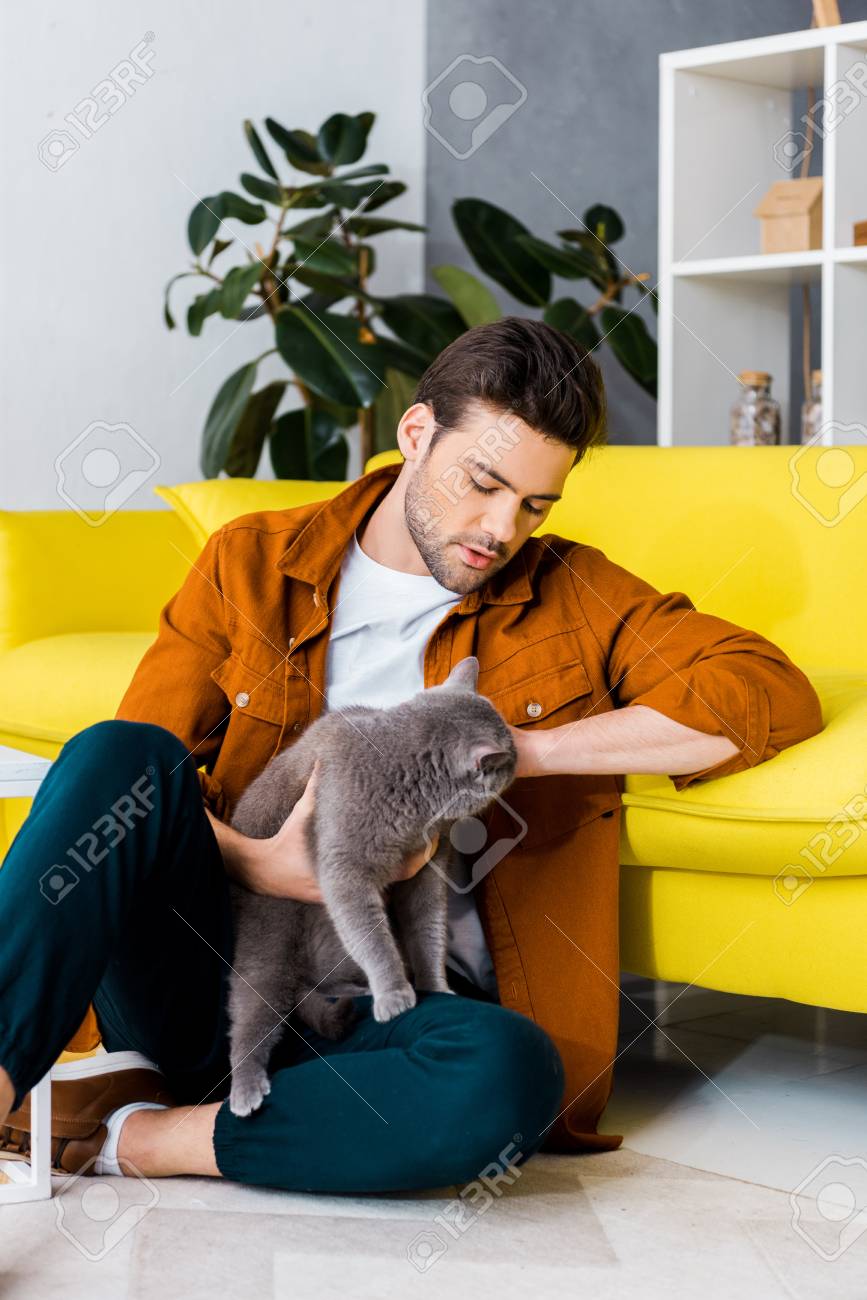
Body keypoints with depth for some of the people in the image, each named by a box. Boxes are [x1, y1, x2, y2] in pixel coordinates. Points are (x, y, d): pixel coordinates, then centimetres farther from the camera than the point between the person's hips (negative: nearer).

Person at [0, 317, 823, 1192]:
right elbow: (133, 776, 4)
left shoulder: (572, 599, 9)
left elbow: (777, 693, -6)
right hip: (221, 976, 1)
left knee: (511, 1076, -37)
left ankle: (128, 1133, -23)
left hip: (395, 1009, 0)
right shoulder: (251, 563, 10)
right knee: (118, 755, -27)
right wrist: (256, 863, -18)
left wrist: (526, 750, -13)